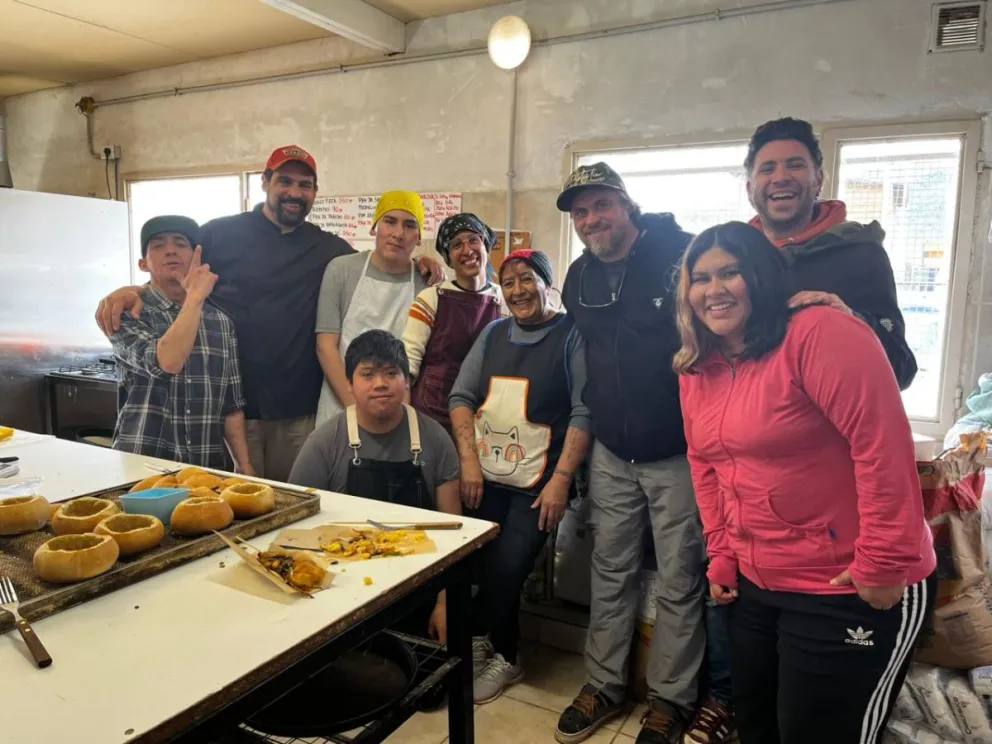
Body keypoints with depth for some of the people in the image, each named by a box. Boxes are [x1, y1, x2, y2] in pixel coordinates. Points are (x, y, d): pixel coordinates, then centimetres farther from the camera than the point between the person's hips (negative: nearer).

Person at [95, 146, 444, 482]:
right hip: (229, 405, -2)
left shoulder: (331, 250, 9)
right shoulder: (220, 234, 2)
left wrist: (414, 262, -2)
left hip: (299, 411, 2)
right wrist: (131, 290, -15)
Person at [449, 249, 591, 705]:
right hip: (484, 478, 5)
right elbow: (461, 396, 10)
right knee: (478, 567, 3)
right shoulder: (493, 335, 12)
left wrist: (561, 479, -16)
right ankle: (503, 658, 29)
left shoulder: (572, 336, -4)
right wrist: (468, 459, -2)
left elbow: (583, 412, -10)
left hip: (537, 484, -4)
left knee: (505, 571, -7)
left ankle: (484, 647, 24)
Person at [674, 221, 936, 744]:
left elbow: (883, 446, -24)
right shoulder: (695, 369, 4)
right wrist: (721, 555, 7)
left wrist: (882, 566, -22)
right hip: (755, 585, 8)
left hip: (850, 592, -7)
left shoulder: (818, 333, -20)